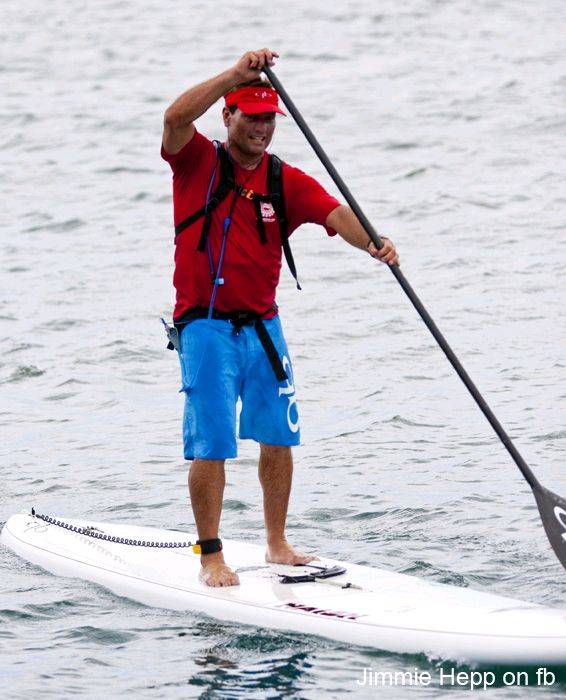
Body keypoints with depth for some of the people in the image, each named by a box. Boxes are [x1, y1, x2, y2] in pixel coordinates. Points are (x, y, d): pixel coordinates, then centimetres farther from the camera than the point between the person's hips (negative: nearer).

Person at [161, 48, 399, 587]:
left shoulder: (286, 181, 4)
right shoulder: (198, 162, -3)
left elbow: (335, 214, -11)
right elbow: (176, 118, -24)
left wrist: (372, 243, -33)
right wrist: (237, 74, -33)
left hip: (263, 326, 4)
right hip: (206, 326, -4)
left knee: (278, 437, 9)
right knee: (212, 446, -6)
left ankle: (277, 545, 25)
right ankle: (211, 558, 3)